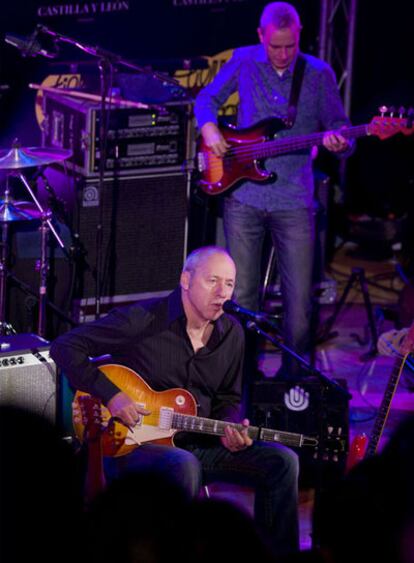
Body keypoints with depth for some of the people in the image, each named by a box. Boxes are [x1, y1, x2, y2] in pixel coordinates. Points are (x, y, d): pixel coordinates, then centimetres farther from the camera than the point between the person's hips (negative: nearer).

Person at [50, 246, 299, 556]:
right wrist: (111, 394, -20)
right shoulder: (144, 320, -13)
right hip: (132, 445, -6)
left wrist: (230, 429, -6)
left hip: (198, 445, 6)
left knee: (282, 461, -10)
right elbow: (65, 347, -12)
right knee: (184, 466, -40)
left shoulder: (231, 334, 6)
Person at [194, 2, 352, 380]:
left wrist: (338, 143, -18)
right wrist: (209, 128, -3)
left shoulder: (319, 74, -1)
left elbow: (339, 127, 5)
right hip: (243, 196, 1)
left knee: (299, 298, -1)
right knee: (242, 296, 5)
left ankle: (291, 376, 17)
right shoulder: (243, 62, 2)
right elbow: (207, 98, 16)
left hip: (294, 201, -1)